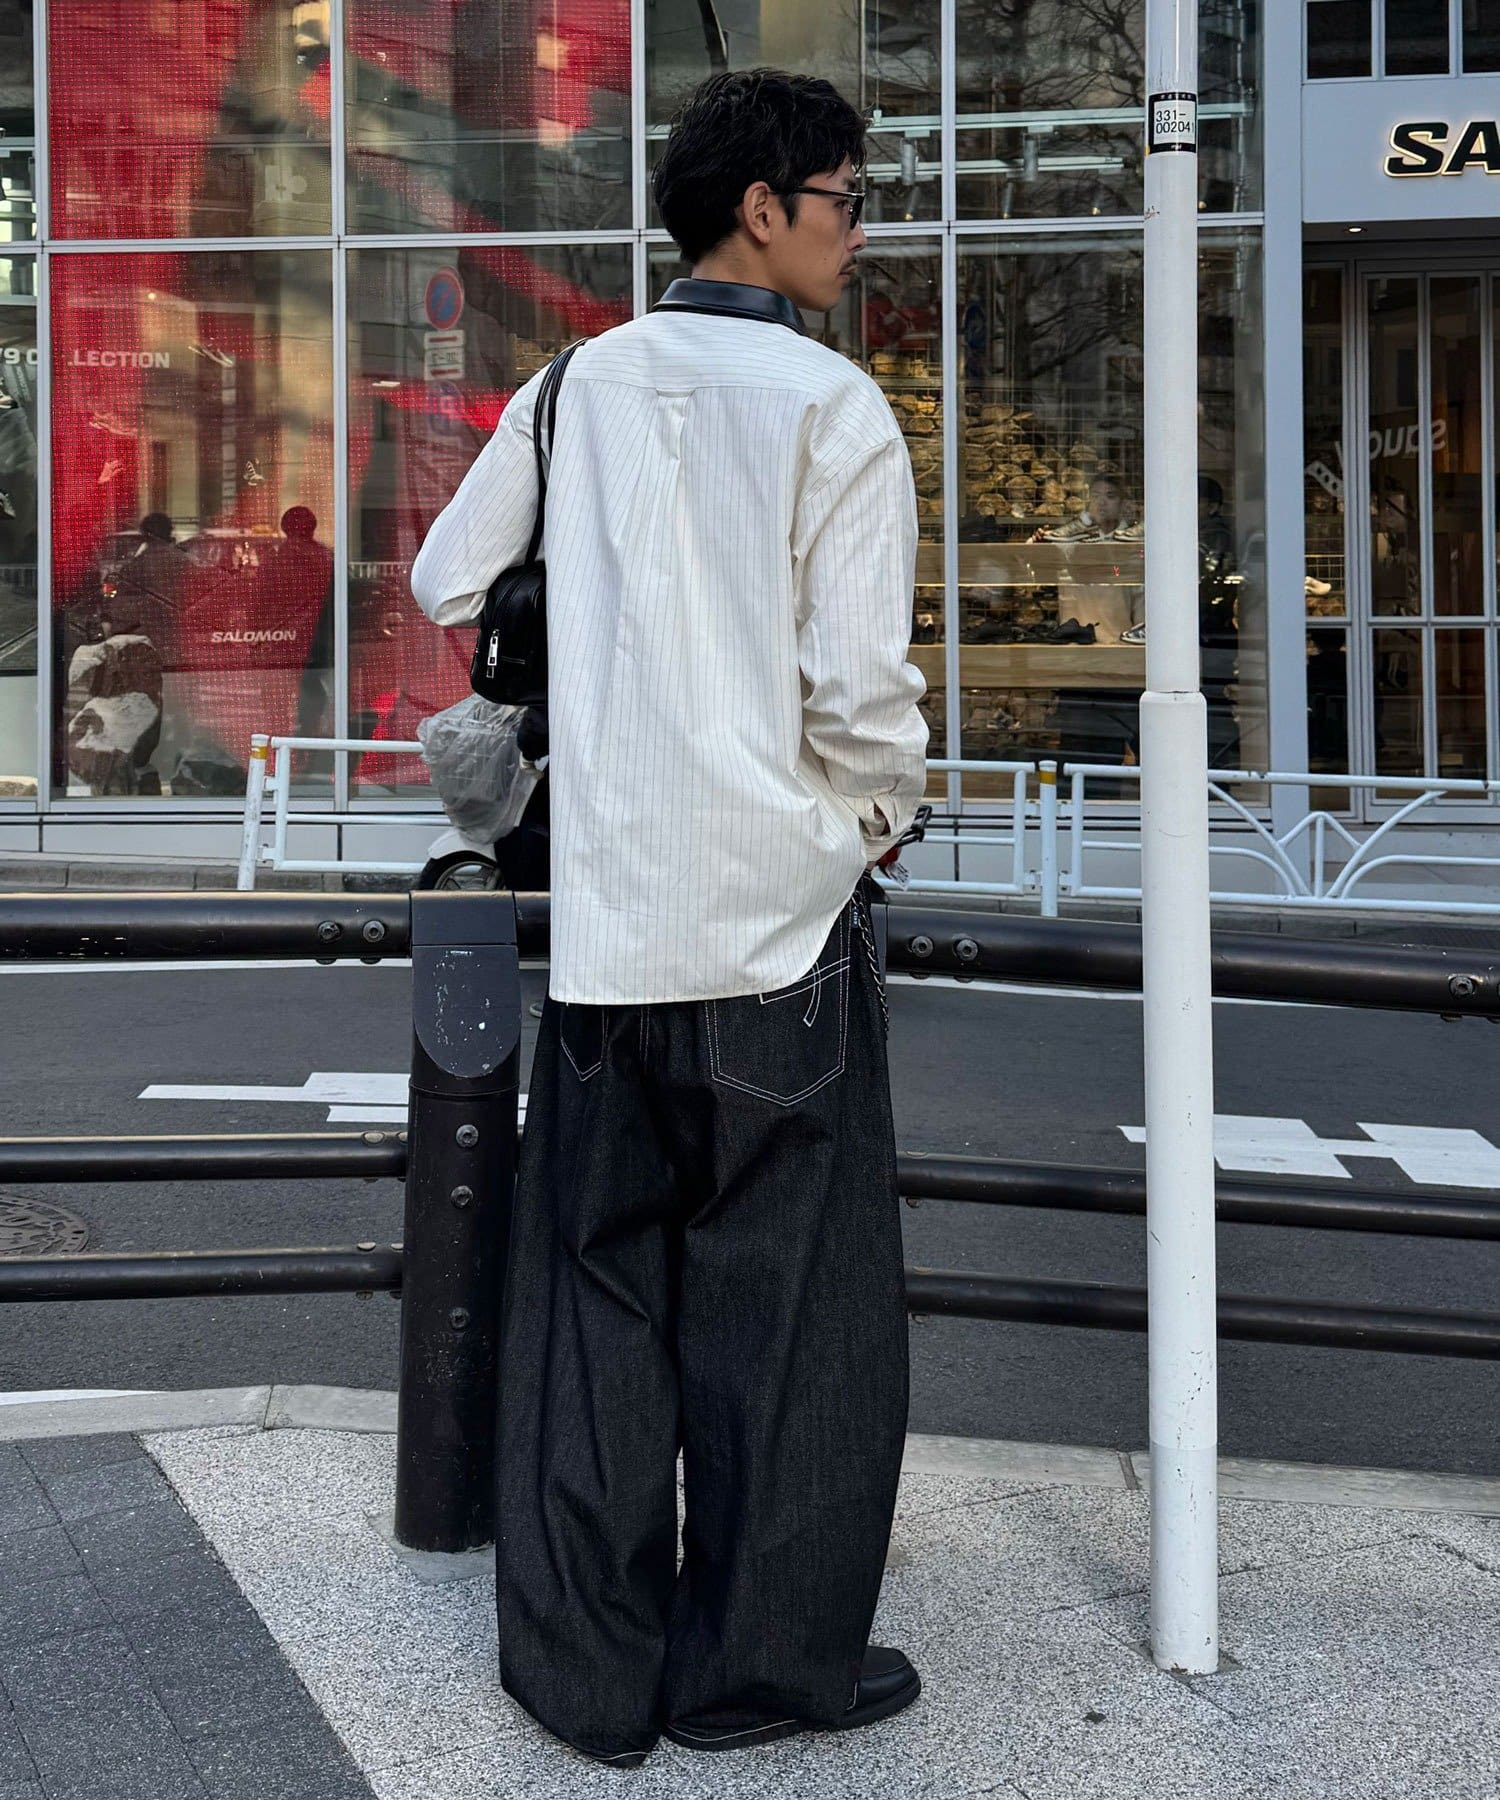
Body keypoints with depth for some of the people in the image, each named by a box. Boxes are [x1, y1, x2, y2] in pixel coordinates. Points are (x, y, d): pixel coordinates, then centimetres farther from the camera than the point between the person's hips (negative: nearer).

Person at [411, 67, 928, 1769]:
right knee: (787, 1296, 7)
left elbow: (448, 582, 14)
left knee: (594, 1287, 12)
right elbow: (861, 691, -11)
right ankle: (765, 1660, 17)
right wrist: (878, 819, 8)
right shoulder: (833, 411, -8)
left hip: (604, 910, 5)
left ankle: (587, 1663, 19)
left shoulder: (579, 386, 7)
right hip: (774, 917, -4)